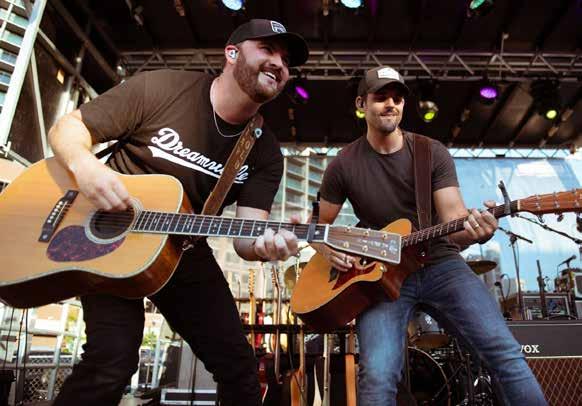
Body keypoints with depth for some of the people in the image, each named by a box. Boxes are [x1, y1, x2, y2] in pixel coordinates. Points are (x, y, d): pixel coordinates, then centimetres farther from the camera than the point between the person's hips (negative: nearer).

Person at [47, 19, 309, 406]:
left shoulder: (266, 154, -5)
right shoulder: (159, 88, -13)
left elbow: (244, 234, -12)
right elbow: (68, 127, -7)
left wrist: (263, 244, -36)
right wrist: (85, 165, -30)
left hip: (184, 253, 4)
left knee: (238, 363, 3)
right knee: (112, 360, -20)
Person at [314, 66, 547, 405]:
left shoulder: (433, 152, 2)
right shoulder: (343, 165, 1)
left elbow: (452, 217, -8)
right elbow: (321, 226, 11)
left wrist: (476, 229, -31)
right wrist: (330, 250, -11)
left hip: (439, 263, 2)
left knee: (504, 350, -16)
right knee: (378, 376, -23)